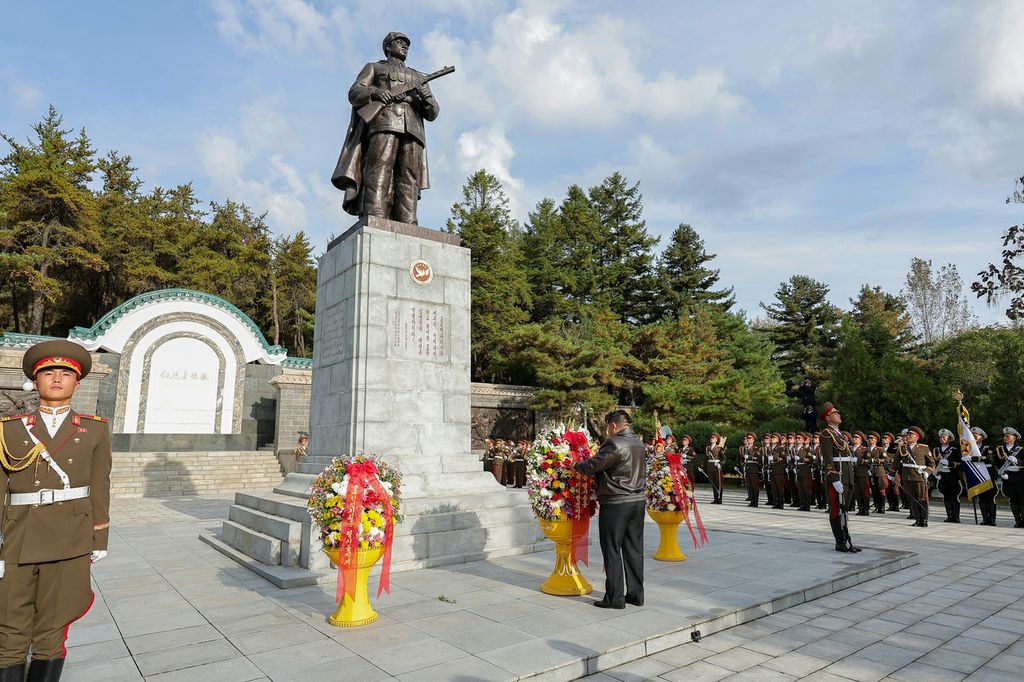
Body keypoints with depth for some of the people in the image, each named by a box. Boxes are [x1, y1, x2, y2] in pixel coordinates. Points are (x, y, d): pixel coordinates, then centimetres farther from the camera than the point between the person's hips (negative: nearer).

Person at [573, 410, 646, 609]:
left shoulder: (614, 444, -17)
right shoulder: (639, 444, 10)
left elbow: (592, 466, -14)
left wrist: (575, 465, 3)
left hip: (616, 503, -8)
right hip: (638, 501, 8)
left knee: (612, 550, 2)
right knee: (634, 549, 13)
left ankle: (615, 597, 6)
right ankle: (636, 594, 20)